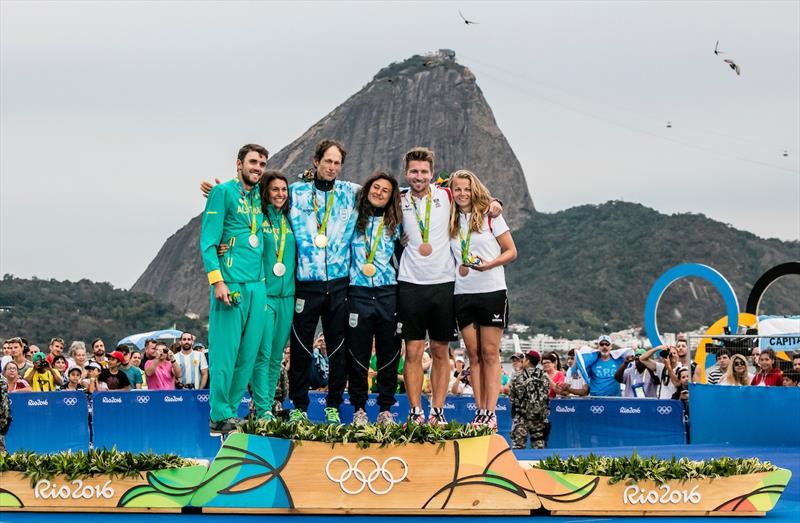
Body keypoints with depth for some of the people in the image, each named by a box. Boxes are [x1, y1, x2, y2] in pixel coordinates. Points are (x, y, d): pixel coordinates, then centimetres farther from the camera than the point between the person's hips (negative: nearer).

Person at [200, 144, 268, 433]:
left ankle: (232, 409, 12)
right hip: (231, 285, -7)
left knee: (248, 354, 5)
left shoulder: (259, 196, 16)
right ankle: (220, 416, -4)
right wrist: (217, 282, -16)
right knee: (225, 351, -7)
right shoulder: (223, 192, -2)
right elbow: (208, 242, -7)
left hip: (257, 285, 7)